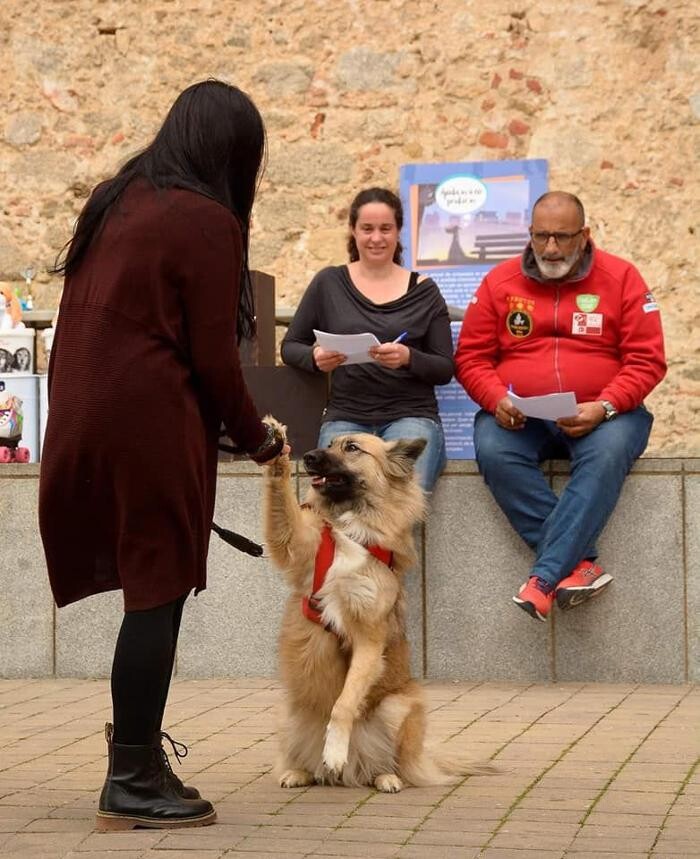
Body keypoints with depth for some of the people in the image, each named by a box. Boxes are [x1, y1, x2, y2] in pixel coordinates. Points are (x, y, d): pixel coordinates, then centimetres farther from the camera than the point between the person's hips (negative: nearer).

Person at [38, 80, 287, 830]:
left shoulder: (114, 202, 16)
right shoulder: (206, 221, -7)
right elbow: (212, 356, -9)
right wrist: (255, 437, 5)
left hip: (82, 421, 8)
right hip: (150, 425, -7)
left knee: (145, 585, 13)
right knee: (157, 593, -2)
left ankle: (136, 746, 14)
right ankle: (133, 781, 1)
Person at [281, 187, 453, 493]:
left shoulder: (424, 291, 9)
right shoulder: (329, 283, 9)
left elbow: (445, 368, 7)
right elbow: (290, 346, 15)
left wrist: (409, 359, -15)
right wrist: (315, 358, -9)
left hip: (411, 414, 0)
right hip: (345, 416, 0)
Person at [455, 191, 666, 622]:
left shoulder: (621, 277, 2)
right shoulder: (500, 281, 7)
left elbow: (647, 360, -2)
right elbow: (471, 357, 7)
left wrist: (604, 408, -19)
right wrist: (497, 400, -14)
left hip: (601, 415, -2)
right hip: (519, 418, 2)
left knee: (608, 453, -36)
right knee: (493, 450, -32)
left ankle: (545, 578, -41)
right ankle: (581, 563, -31)